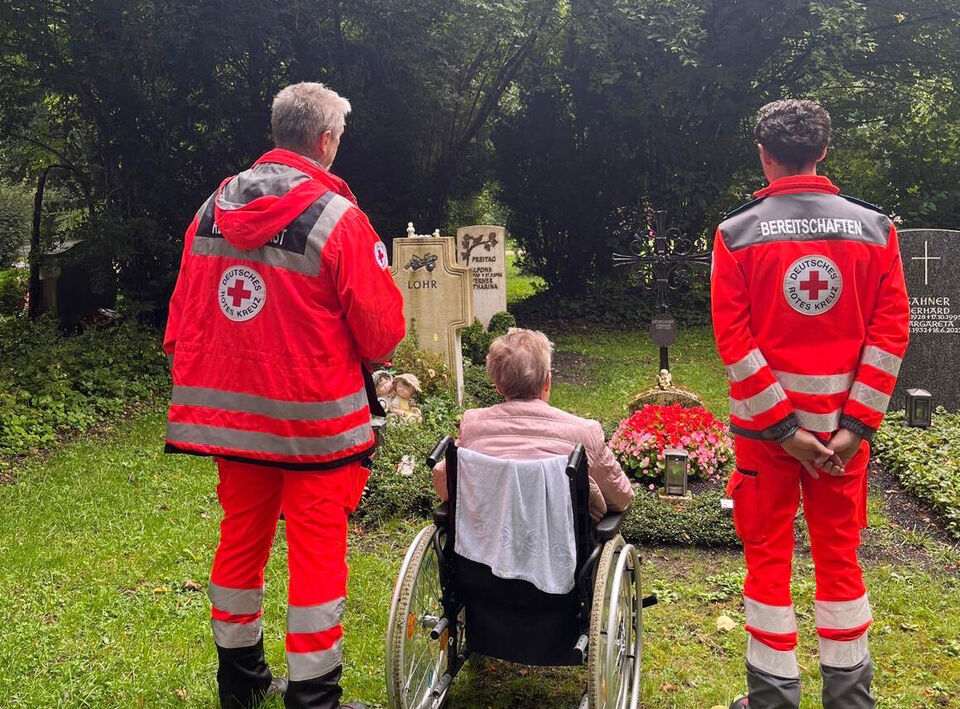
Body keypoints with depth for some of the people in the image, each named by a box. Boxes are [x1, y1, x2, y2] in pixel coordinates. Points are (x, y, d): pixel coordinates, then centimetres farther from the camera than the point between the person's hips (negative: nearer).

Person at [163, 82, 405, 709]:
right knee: (316, 552, 5)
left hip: (230, 414, 7)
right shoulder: (337, 218, -15)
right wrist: (370, 357, 11)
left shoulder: (213, 209, 4)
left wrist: (197, 389, 17)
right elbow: (382, 328, -12)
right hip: (314, 419, -6)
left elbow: (184, 314, 7)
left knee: (241, 539, 19)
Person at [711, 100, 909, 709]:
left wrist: (782, 427, -9)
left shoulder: (737, 234, -6)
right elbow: (891, 332, -5)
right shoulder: (875, 228, 0)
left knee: (768, 557, 9)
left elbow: (734, 340, -11)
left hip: (765, 426, -2)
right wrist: (854, 426, -6)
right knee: (840, 556, 14)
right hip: (843, 425, 2)